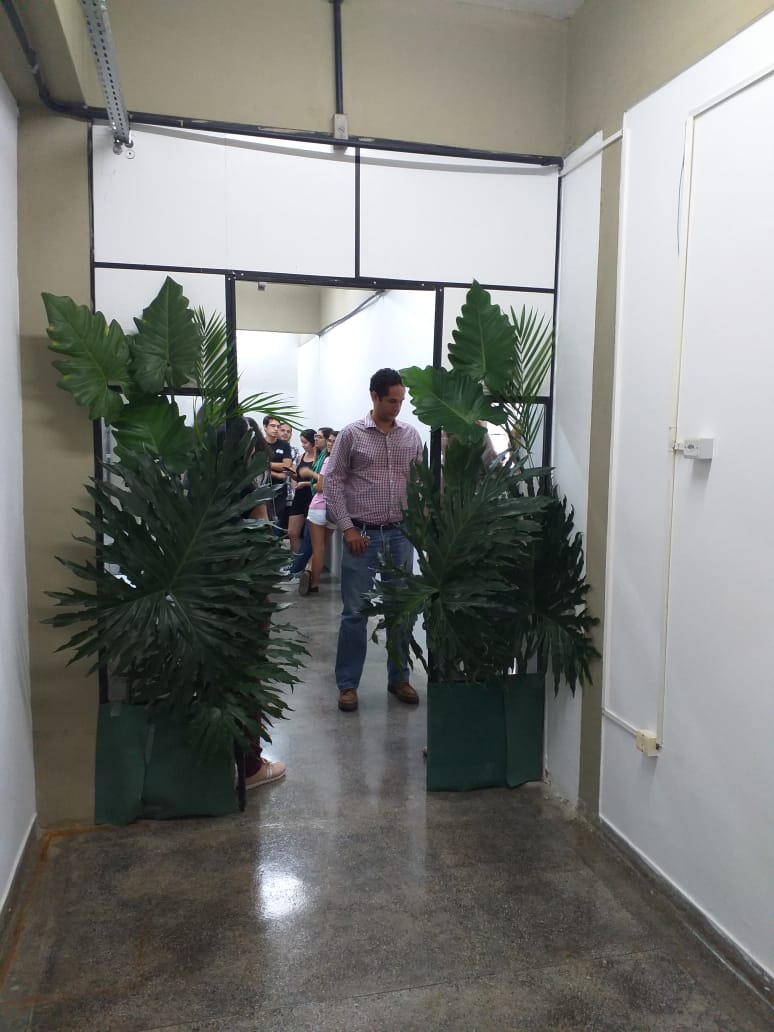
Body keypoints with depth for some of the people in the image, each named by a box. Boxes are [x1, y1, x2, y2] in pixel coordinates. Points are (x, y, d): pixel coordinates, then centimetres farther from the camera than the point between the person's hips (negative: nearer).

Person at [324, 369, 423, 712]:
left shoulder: (411, 436, 7)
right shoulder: (352, 434, -3)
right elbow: (333, 481, -3)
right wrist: (347, 528, -9)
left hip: (401, 534, 3)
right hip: (362, 534, -3)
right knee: (355, 612, 3)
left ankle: (399, 678, 25)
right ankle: (347, 684, 14)